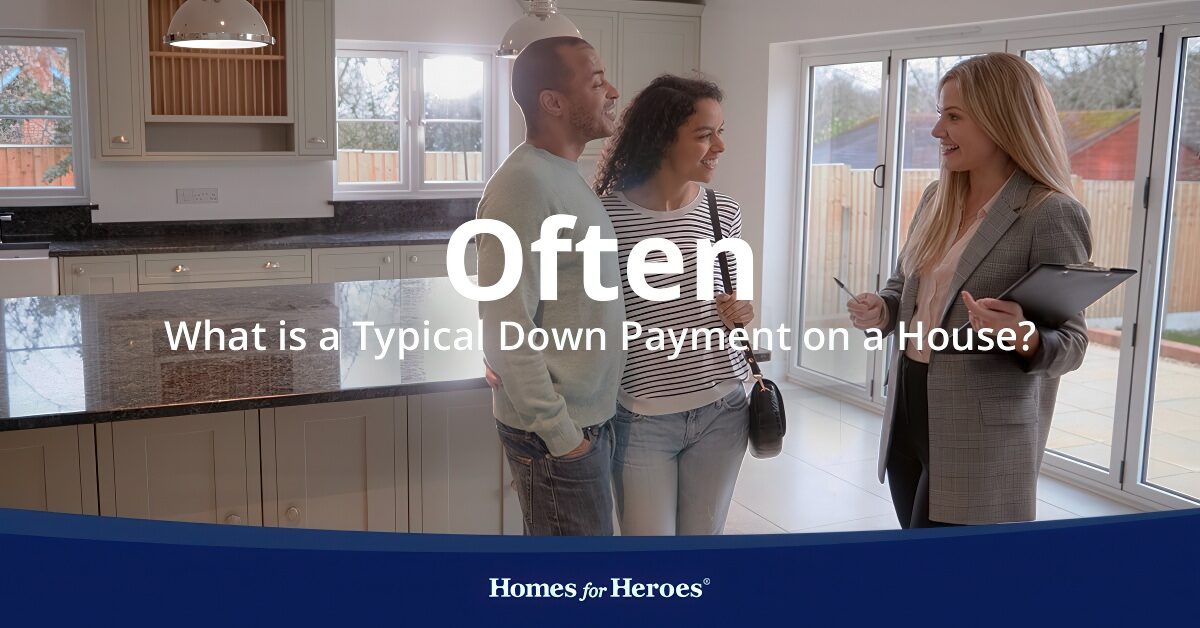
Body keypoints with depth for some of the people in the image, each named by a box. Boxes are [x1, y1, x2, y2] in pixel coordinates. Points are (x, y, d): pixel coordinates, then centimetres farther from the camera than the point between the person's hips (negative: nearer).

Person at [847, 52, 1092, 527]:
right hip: (908, 409, 7)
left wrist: (1026, 338, -34)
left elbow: (1071, 342, -13)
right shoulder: (936, 199, 6)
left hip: (980, 437, -7)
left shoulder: (1051, 214, -14)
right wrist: (881, 311, -4)